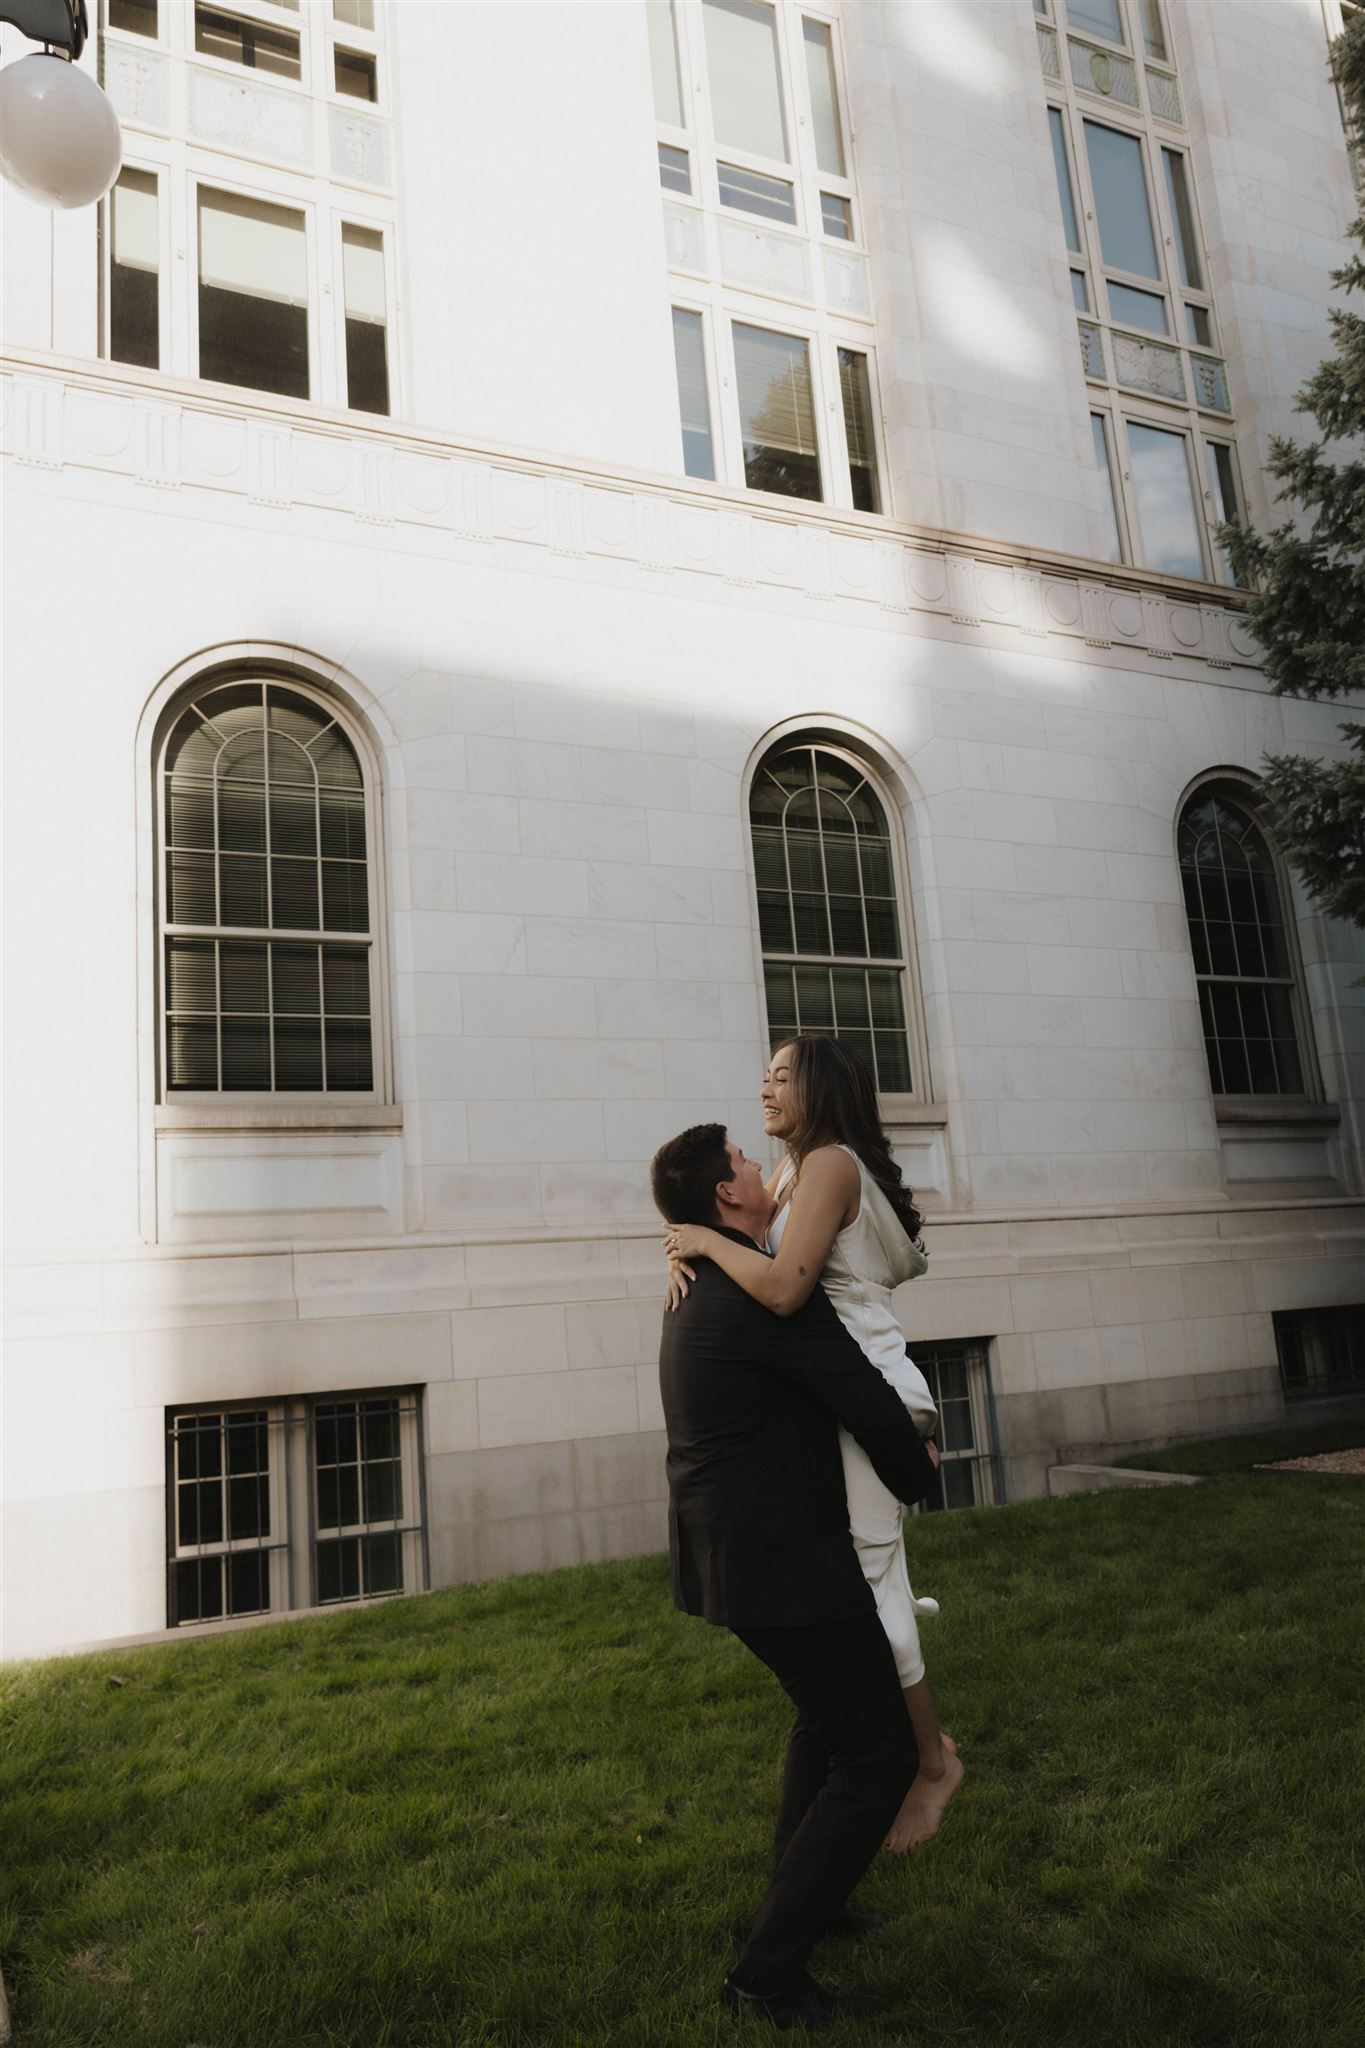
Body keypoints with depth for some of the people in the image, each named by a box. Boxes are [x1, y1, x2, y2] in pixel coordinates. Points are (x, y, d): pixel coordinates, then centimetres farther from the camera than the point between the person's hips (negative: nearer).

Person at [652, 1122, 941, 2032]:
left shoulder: (699, 1286, 9)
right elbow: (870, 1407, -17)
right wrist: (917, 1472, 4)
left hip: (730, 1548, 10)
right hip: (785, 1561, -10)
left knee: (826, 1710, 30)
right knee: (879, 1757, 2)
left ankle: (799, 1893, 42)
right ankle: (769, 1966, 6)